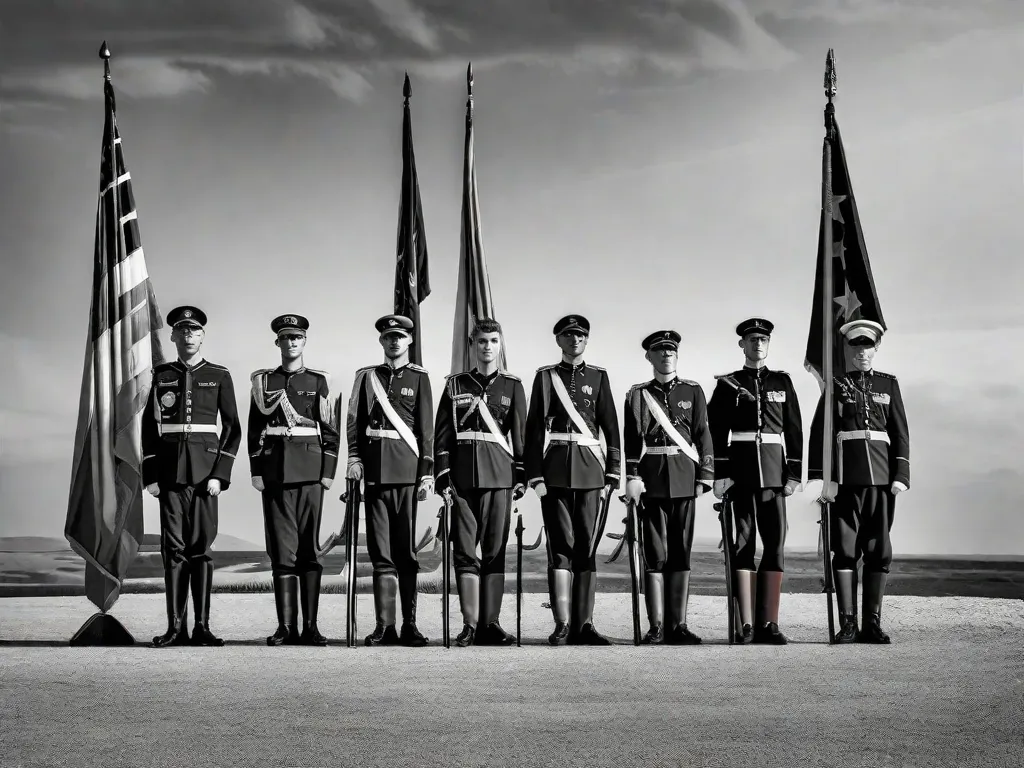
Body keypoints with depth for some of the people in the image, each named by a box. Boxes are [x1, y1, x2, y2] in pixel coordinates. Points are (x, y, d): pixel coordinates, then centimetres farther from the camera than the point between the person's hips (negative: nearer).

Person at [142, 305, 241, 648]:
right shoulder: (161, 375, 10)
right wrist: (150, 475, 1)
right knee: (173, 547, -1)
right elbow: (149, 426, 10)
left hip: (205, 470, -1)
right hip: (170, 471, 1)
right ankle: (176, 627, 2)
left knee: (201, 546, -2)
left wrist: (220, 475, -6)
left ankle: (202, 626, 3)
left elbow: (232, 429, 3)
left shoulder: (219, 376, 6)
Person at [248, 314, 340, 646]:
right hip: (274, 473, 1)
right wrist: (256, 470, 2)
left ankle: (310, 626, 1)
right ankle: (286, 627, 1)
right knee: (281, 549, -1)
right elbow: (254, 430, 9)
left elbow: (330, 431, 6)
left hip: (310, 472, -1)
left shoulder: (319, 382, 8)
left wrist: (328, 471, -2)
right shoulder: (263, 381, 11)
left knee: (309, 548, -1)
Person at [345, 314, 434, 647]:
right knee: (381, 550, 0)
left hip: (407, 469, -2)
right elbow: (355, 420, 10)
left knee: (406, 549, 0)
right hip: (375, 469, 2)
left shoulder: (418, 377, 8)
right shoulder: (366, 376, 14)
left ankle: (409, 624, 5)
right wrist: (354, 458, -3)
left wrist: (427, 471, -3)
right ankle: (385, 625, 1)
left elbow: (426, 428, 3)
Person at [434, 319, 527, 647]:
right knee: (465, 551, -3)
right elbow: (442, 434, 8)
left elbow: (521, 433, 9)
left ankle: (490, 624, 3)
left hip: (500, 476, 0)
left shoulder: (512, 386, 11)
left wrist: (521, 476, 1)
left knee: (495, 551, 0)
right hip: (463, 478, 0)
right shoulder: (455, 385, 11)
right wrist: (443, 476, -1)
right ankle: (470, 625, -2)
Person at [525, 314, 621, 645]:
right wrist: (535, 476, -6)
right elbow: (534, 428, 3)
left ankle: (584, 625, 4)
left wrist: (611, 475, 2)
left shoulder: (598, 377, 13)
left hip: (591, 471, 2)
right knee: (561, 546, -4)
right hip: (556, 472, -2)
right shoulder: (545, 376, 8)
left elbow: (611, 428, 10)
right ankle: (562, 626, -4)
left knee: (587, 548, 2)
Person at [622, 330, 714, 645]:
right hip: (652, 482, -1)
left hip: (684, 480, 1)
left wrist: (704, 477, -1)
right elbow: (631, 439, 3)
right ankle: (656, 627, 2)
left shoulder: (692, 391, 10)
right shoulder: (638, 394, 8)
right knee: (655, 554, -1)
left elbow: (703, 435, 7)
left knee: (681, 553, 2)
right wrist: (632, 479, -6)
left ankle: (678, 625, 6)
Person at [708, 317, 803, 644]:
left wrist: (794, 473, 1)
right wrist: (719, 474, -6)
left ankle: (768, 622, 0)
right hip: (740, 471, -1)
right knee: (743, 544, -2)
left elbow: (794, 430, 8)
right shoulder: (727, 385, 7)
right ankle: (746, 624, 0)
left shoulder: (782, 381, 12)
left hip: (774, 471, 2)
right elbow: (716, 432, 2)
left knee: (775, 543, -4)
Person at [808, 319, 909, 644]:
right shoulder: (836, 385, 9)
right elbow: (819, 433, 4)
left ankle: (872, 624, 6)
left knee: (879, 550, 1)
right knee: (844, 549, -2)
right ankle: (847, 624, 1)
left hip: (881, 474, 1)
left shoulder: (888, 384, 14)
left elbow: (900, 432, 9)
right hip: (846, 476, -1)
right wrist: (821, 477, -5)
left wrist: (901, 475, -2)